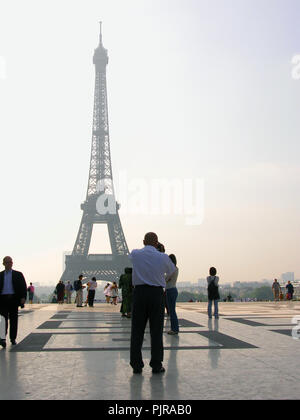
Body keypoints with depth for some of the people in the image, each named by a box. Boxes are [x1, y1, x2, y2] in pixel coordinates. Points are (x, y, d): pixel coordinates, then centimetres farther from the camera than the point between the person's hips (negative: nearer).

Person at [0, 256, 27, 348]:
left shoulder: (18, 275, 10)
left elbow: (23, 287, 6)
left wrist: (23, 297, -7)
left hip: (14, 299, 0)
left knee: (13, 320, 5)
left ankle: (13, 339, 14)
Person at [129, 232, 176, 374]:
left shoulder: (135, 254, 2)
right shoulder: (163, 257, -2)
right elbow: (172, 271, 17)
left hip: (139, 292, 1)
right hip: (157, 293, -1)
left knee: (137, 330, 7)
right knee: (156, 331, 5)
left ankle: (136, 365, 10)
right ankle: (156, 365, 8)